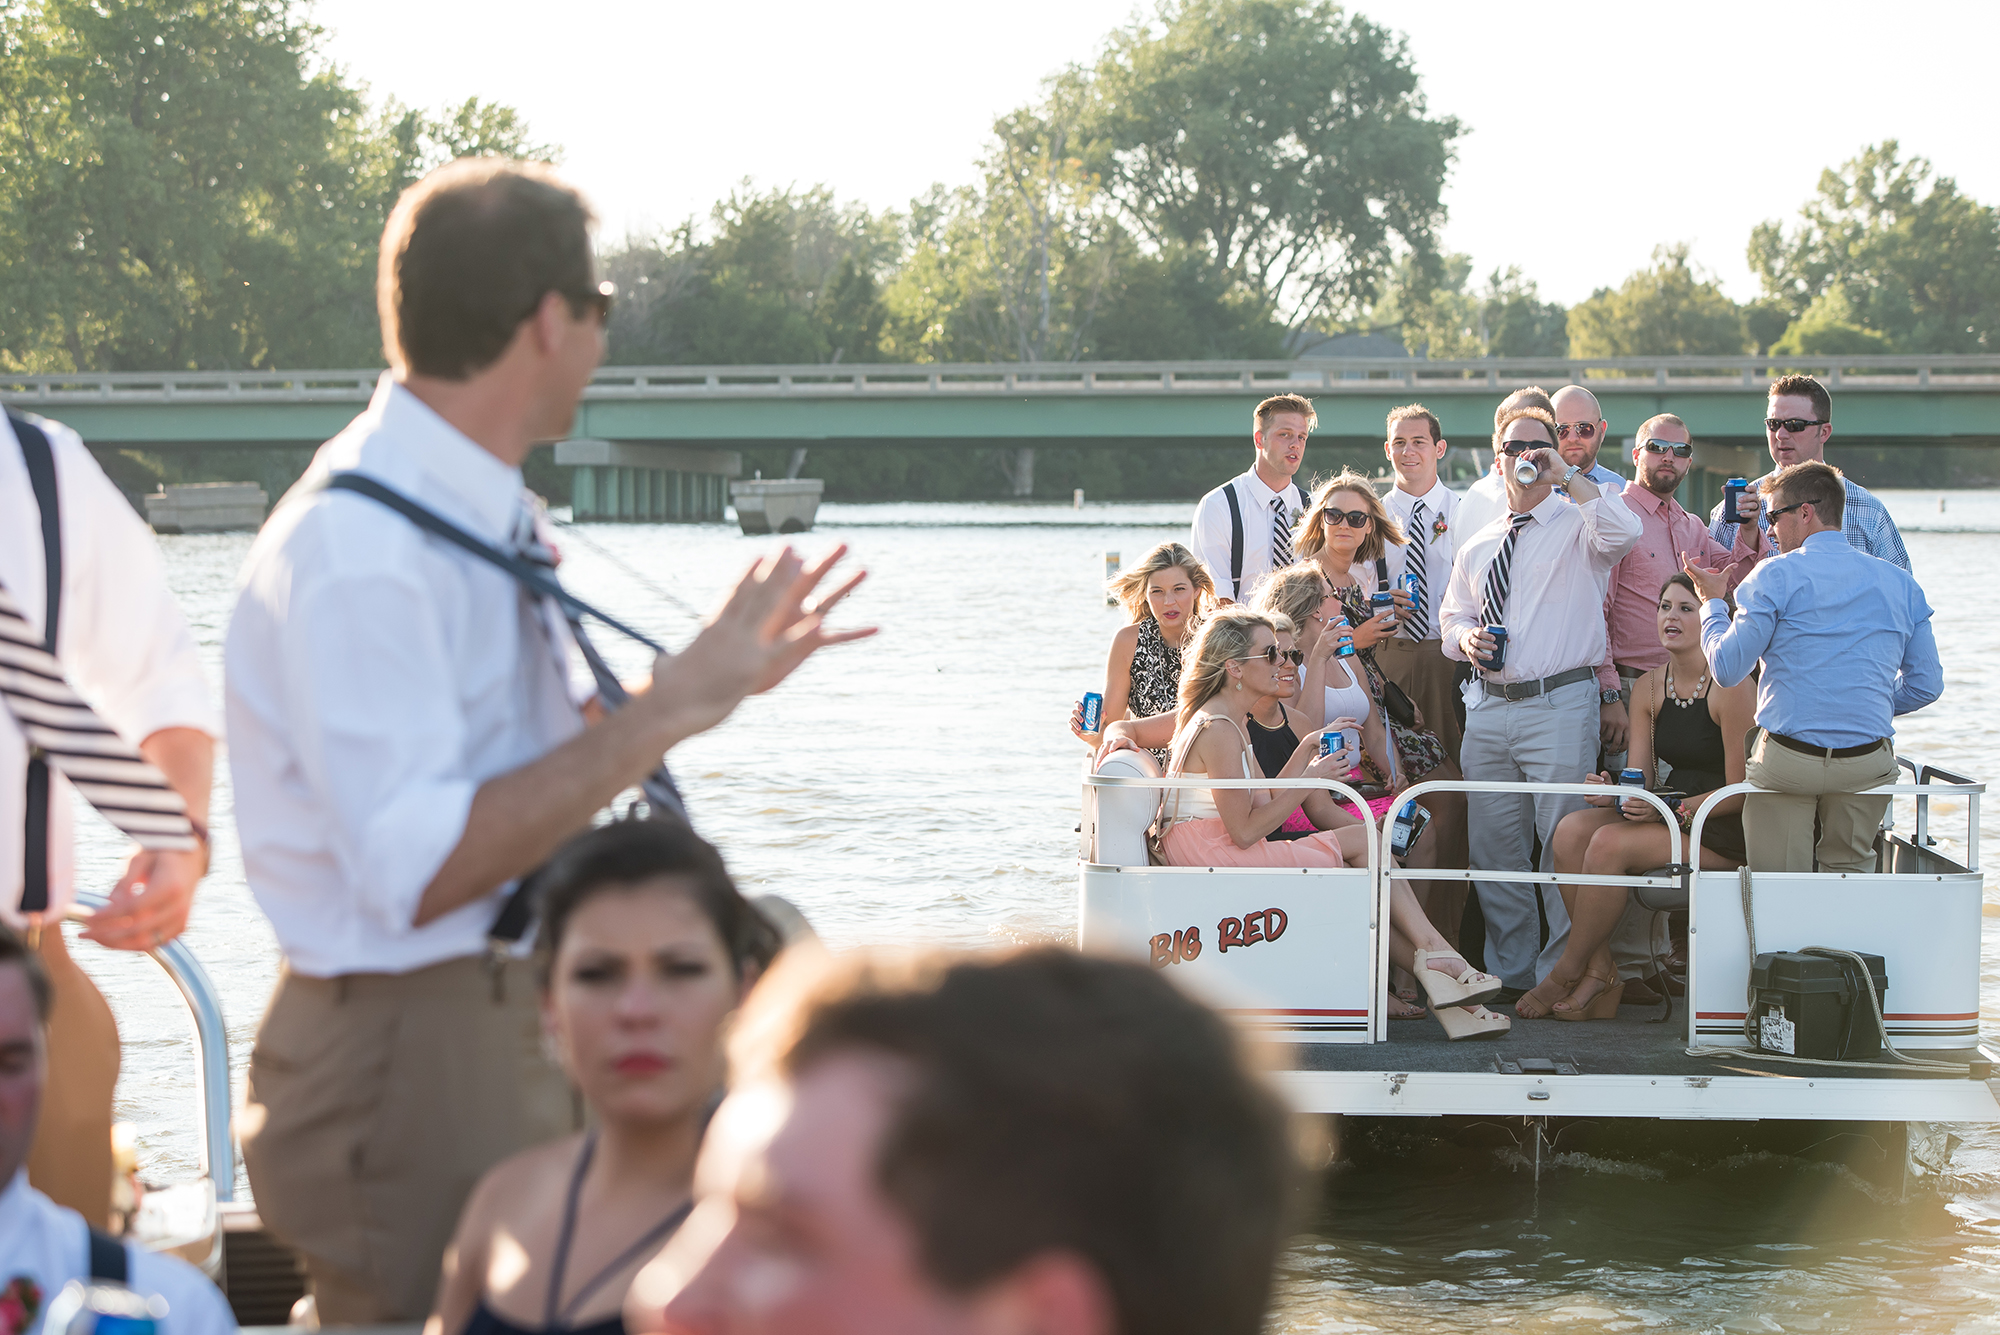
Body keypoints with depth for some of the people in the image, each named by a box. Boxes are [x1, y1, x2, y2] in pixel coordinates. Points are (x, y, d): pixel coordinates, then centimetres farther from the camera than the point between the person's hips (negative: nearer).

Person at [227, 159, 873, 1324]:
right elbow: (421, 870, -27)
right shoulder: (360, 552, -21)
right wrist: (662, 714, -23)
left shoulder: (485, 518, 7)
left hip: (519, 1028, 9)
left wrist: (706, 683, 10)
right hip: (412, 1045, -9)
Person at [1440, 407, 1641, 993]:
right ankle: (1508, 974, 19)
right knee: (1493, 847, 8)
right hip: (1489, 708, 6)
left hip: (1560, 706, -6)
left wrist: (1569, 476, -15)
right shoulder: (1477, 547, 19)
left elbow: (1623, 532, -22)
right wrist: (1465, 637, 2)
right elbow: (1454, 618, 25)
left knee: (1564, 844, -6)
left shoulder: (1577, 528, 1)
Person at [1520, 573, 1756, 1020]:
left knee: (1611, 843, -27)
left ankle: (1567, 974, -11)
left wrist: (1675, 810, -26)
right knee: (1571, 830, -18)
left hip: (1725, 833, -7)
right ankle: (1601, 973, -17)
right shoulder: (1649, 688, 9)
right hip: (1670, 815, 7)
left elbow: (1740, 791, -15)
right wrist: (1611, 792, -15)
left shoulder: (1730, 686, -13)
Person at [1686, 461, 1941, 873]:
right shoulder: (1900, 582, 8)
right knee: (1851, 870, 16)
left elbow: (1727, 669, -5)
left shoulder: (1776, 577, -5)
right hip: (1867, 767, 4)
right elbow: (1926, 684, 11)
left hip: (1786, 761, -3)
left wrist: (1712, 602, 10)